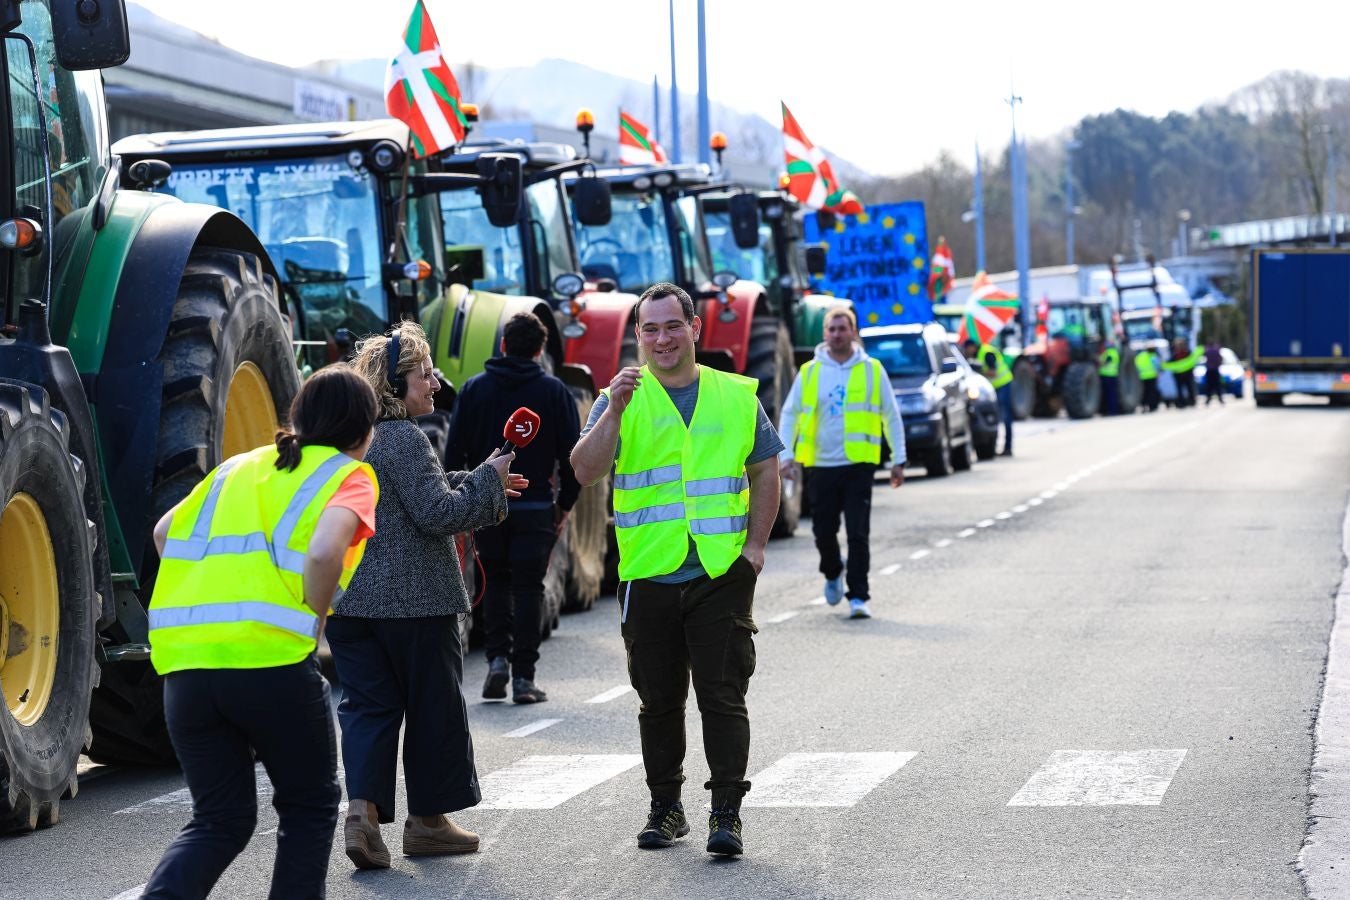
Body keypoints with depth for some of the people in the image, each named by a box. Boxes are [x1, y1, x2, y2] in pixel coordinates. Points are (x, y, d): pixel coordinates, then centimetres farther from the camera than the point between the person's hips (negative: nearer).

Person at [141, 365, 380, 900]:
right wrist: (313, 619, 0)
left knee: (219, 820, 14)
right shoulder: (349, 477, 5)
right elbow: (324, 551, -15)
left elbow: (166, 532, 20)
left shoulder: (239, 468, 23)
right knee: (309, 807, 18)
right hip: (272, 659, -5)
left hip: (183, 660, 5)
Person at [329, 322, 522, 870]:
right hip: (413, 598, -7)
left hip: (347, 598, 7)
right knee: (433, 705, 8)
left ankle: (362, 810, -11)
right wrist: (487, 480, -5)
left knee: (367, 704, 7)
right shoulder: (403, 440, -14)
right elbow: (437, 514, -18)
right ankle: (427, 819, 17)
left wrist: (478, 486, 23)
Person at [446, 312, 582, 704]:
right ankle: (523, 677, 0)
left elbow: (455, 453, 1)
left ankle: (497, 657, 2)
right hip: (535, 506, -1)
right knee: (528, 587, 3)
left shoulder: (474, 389, 4)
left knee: (496, 581, 17)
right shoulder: (554, 391, 0)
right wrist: (564, 504, 9)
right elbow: (571, 454, -2)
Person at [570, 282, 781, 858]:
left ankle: (726, 813, -1)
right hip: (648, 574, 1)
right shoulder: (622, 399, 3)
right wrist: (614, 410, -23)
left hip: (722, 574, -1)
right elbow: (585, 471, -10)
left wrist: (755, 543, 4)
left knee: (723, 696, -5)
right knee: (658, 701, 9)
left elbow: (765, 471, 14)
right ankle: (666, 807, 21)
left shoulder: (736, 397, 7)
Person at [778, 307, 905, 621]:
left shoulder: (872, 370, 2)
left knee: (858, 534, -7)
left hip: (858, 464, -2)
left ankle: (858, 597, -3)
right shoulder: (810, 372, 5)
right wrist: (786, 454, -3)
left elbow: (891, 416, 8)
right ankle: (833, 574, 38)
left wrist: (898, 459, 6)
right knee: (823, 531, 9)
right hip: (821, 465, 2)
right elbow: (789, 414, 9)